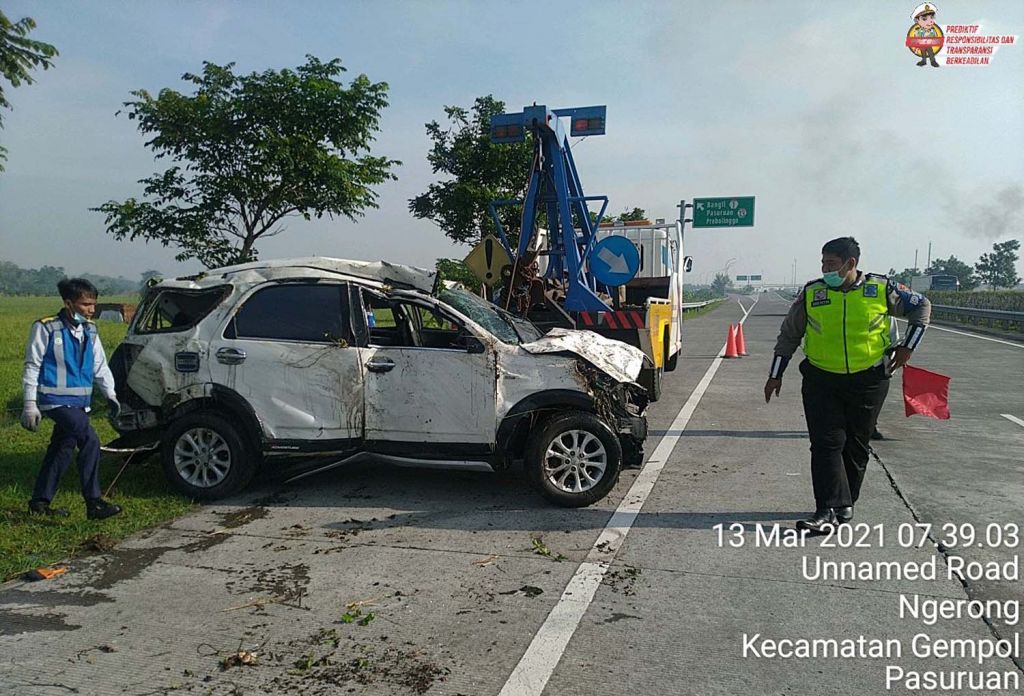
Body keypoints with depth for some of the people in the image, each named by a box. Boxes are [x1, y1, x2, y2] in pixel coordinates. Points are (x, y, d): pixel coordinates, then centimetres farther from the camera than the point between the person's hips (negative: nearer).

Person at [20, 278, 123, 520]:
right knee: (90, 441, -20)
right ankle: (93, 503, -15)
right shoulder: (46, 328, -9)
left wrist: (110, 394, 7)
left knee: (62, 450, 14)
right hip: (56, 400, -8)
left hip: (79, 403, 8)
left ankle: (40, 502, 29)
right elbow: (32, 366, -6)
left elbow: (100, 365, 17)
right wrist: (30, 404, -8)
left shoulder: (89, 330, 10)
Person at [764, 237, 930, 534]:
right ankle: (830, 509, -7)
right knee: (827, 443, -8)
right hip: (821, 381, 0)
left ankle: (845, 502, 26)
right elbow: (789, 334, 7)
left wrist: (907, 347, 5)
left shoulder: (881, 289, -4)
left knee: (856, 445, 10)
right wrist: (775, 375, 7)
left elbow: (921, 306, 13)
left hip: (868, 380, 1)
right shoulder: (812, 293, -3)